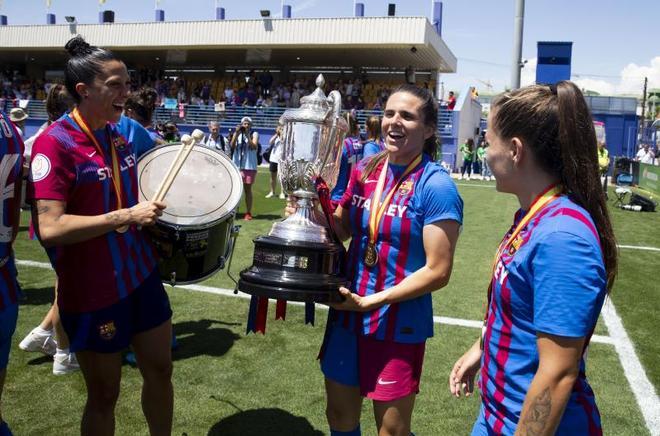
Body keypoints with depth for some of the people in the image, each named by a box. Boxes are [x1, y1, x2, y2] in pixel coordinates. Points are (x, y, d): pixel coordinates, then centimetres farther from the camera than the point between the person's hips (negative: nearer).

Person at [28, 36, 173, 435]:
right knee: (104, 396, 11)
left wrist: (148, 210, 6)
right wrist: (126, 216, -28)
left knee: (160, 371, 17)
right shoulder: (55, 143, -18)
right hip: (93, 292, -7)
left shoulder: (117, 134, 5)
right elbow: (50, 228, -26)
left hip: (141, 274, 7)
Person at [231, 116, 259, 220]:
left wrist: (247, 135, -18)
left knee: (248, 189, 4)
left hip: (249, 166, -2)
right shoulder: (237, 133, 9)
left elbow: (254, 147, -11)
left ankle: (248, 213, 10)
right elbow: (232, 146, -4)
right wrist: (237, 133, -13)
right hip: (236, 165, 2)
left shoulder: (254, 134, 3)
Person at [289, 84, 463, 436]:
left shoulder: (436, 186, -18)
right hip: (348, 312, 6)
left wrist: (370, 301, -21)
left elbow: (437, 272, -18)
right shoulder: (365, 169, 1)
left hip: (399, 324, -5)